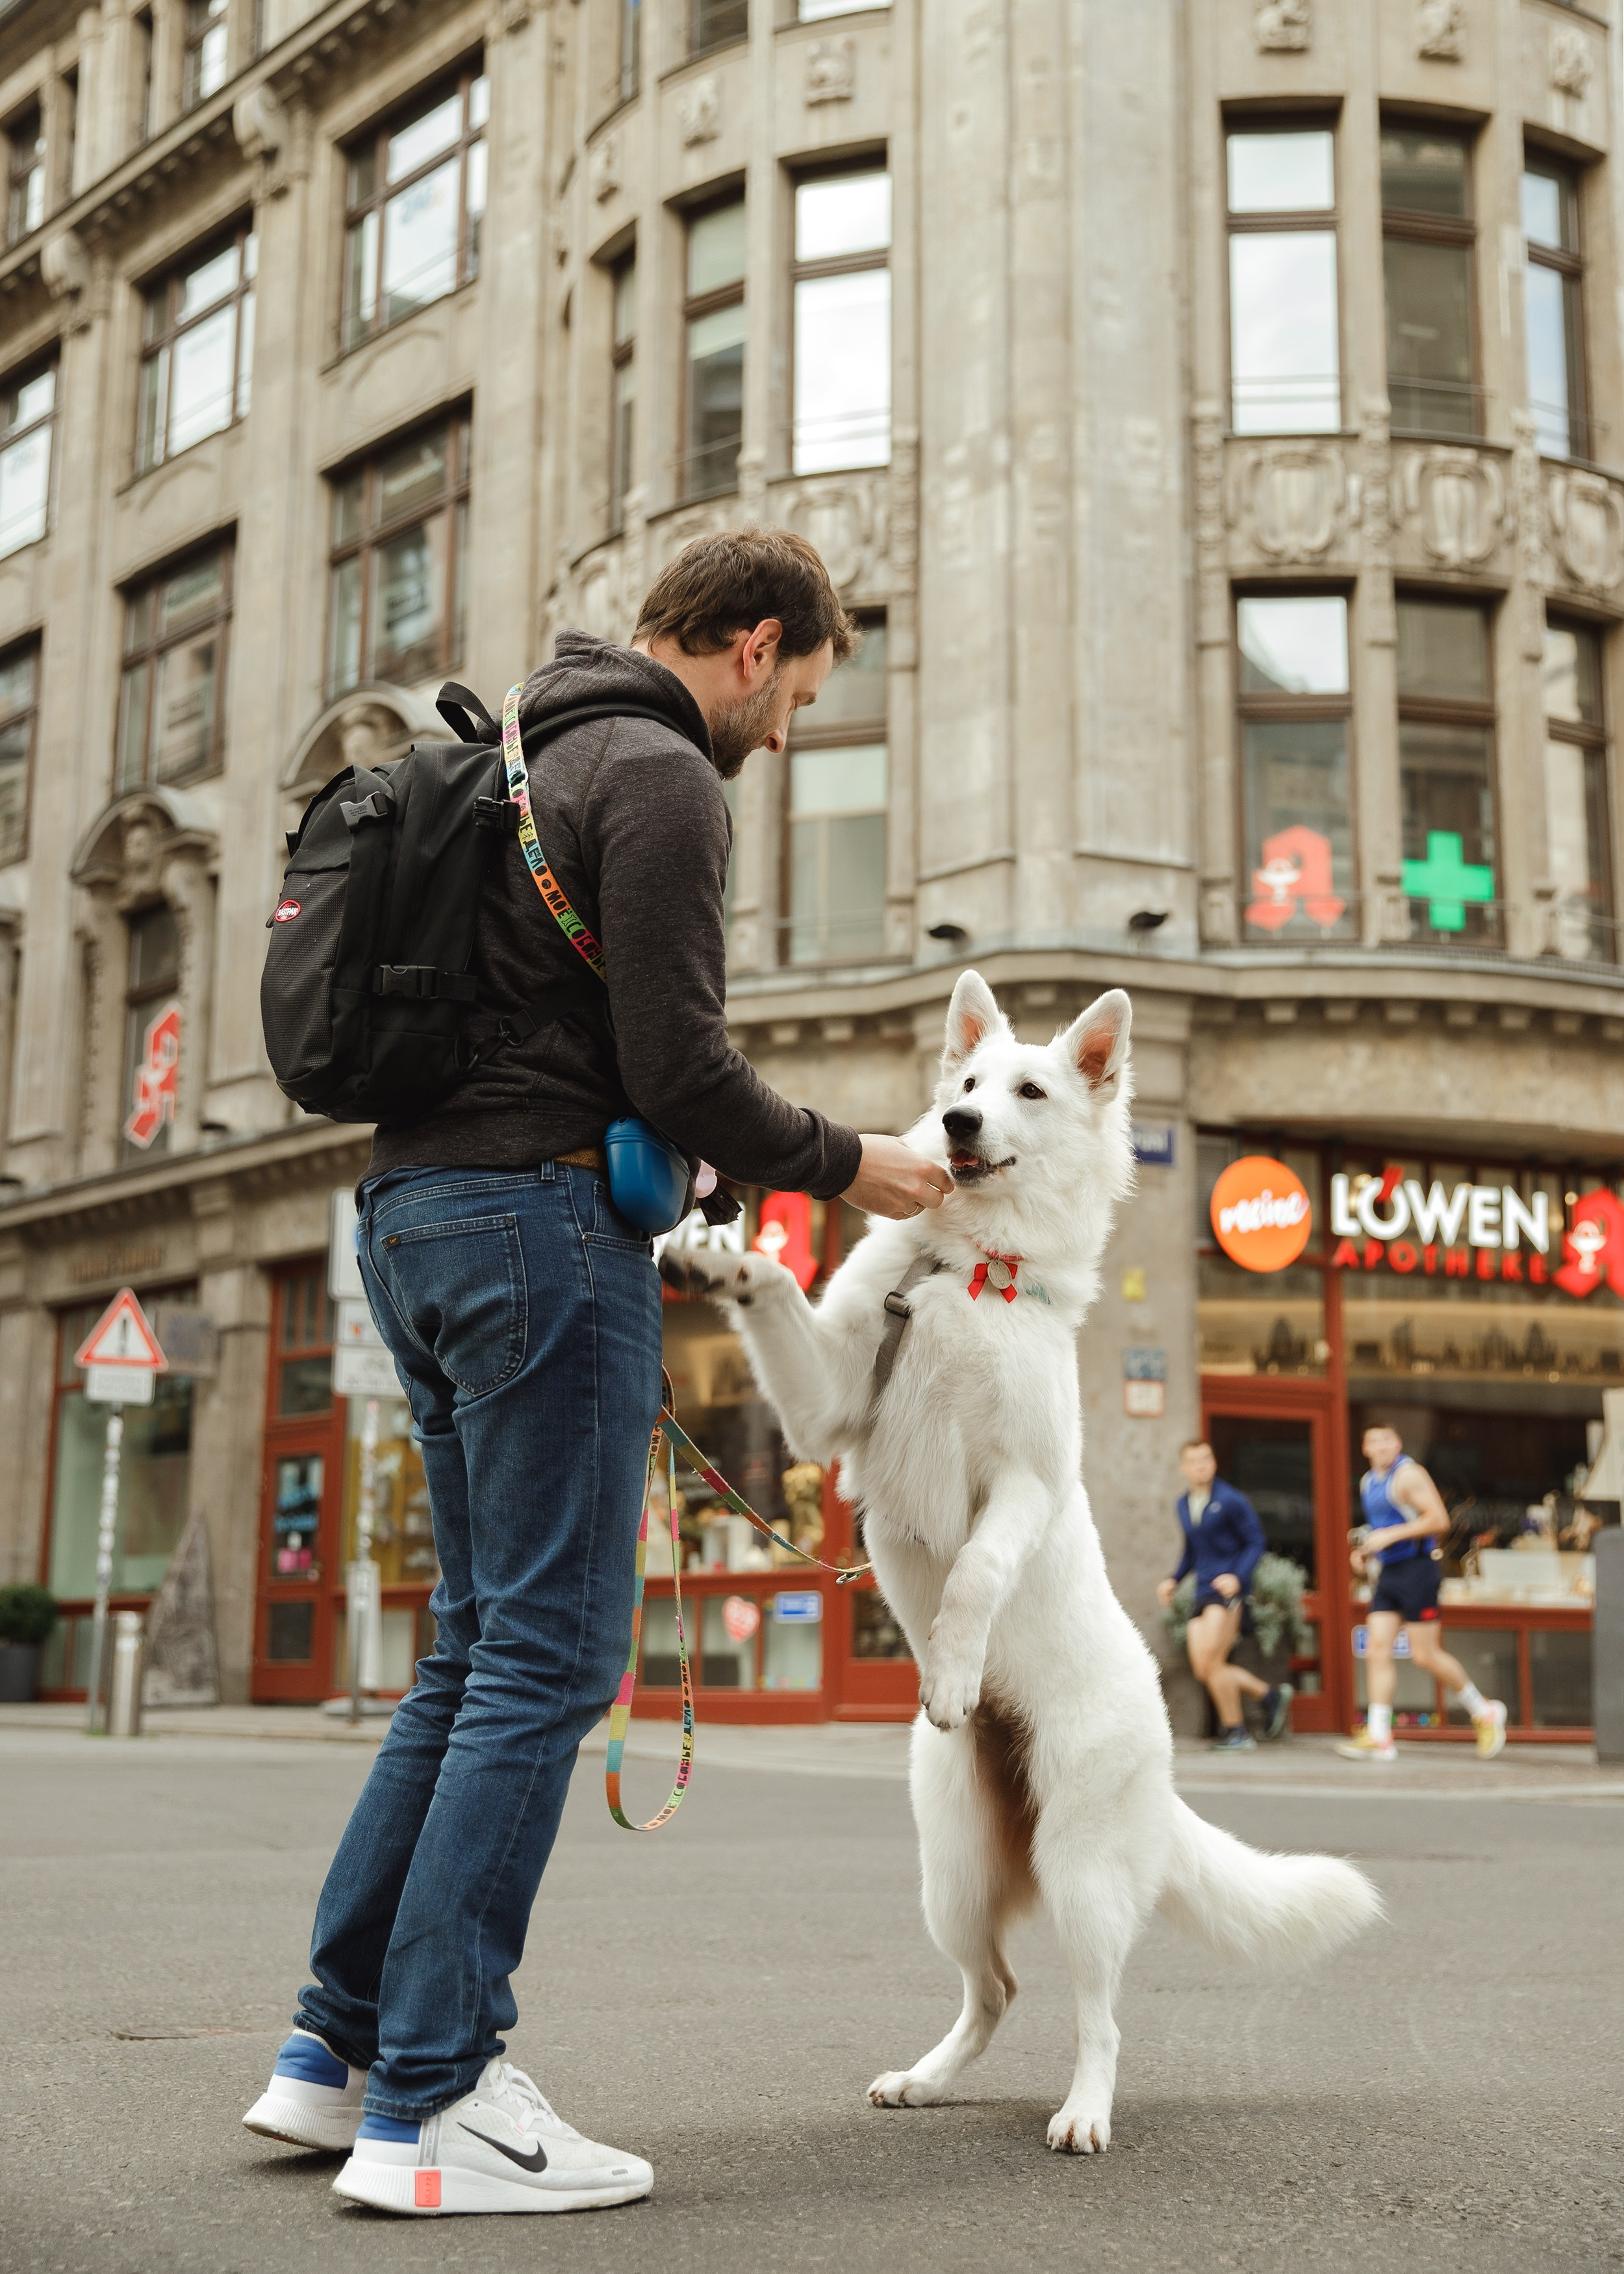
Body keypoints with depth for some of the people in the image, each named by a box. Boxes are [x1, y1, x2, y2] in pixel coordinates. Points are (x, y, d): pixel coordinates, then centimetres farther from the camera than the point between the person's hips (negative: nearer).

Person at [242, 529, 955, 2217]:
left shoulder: (520, 754, 23)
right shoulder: (661, 775, -8)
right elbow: (677, 1065, -16)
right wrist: (846, 1167, -2)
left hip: (414, 1207, 10)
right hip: (540, 1220, -10)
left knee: (481, 1645, 13)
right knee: (548, 1652, -7)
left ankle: (339, 2045, 16)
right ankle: (431, 2105, -4)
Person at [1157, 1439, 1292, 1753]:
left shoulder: (1231, 1501, -7)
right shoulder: (1183, 1504, 15)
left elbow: (1256, 1542, -6)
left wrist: (1238, 1577, -19)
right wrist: (1174, 1580, 14)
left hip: (1228, 1589, -7)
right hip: (1202, 1593, 7)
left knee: (1210, 1662, -15)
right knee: (1203, 1671, -1)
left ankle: (1235, 1732, 1)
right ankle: (1271, 1694, 17)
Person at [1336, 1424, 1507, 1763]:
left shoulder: (1408, 1474, -11)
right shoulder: (1368, 1481, 15)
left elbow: (1439, 1520, -18)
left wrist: (1390, 1536, -20)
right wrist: (1365, 1551, 11)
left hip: (1417, 1570, -8)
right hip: (1387, 1573, 8)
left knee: (1425, 1656, -5)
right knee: (1377, 1650, -3)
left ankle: (1485, 1713, 15)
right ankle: (1378, 1737, -5)